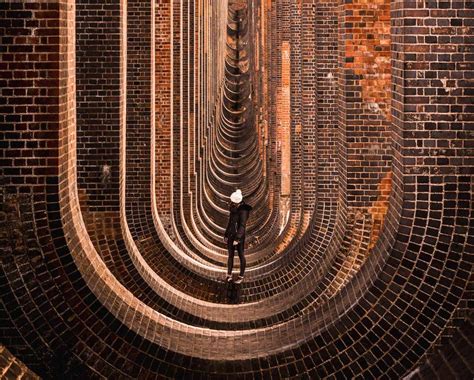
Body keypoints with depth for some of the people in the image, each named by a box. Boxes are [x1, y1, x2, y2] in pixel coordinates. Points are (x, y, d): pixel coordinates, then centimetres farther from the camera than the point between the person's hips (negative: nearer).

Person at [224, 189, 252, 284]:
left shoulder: (243, 210, -18)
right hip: (231, 235, 7)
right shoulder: (233, 209, 6)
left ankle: (241, 276, 15)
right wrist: (226, 235, 16)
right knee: (230, 255, 10)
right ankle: (229, 275, 18)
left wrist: (237, 239, -26)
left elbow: (242, 226, -22)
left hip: (239, 236, -7)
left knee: (241, 256, 4)